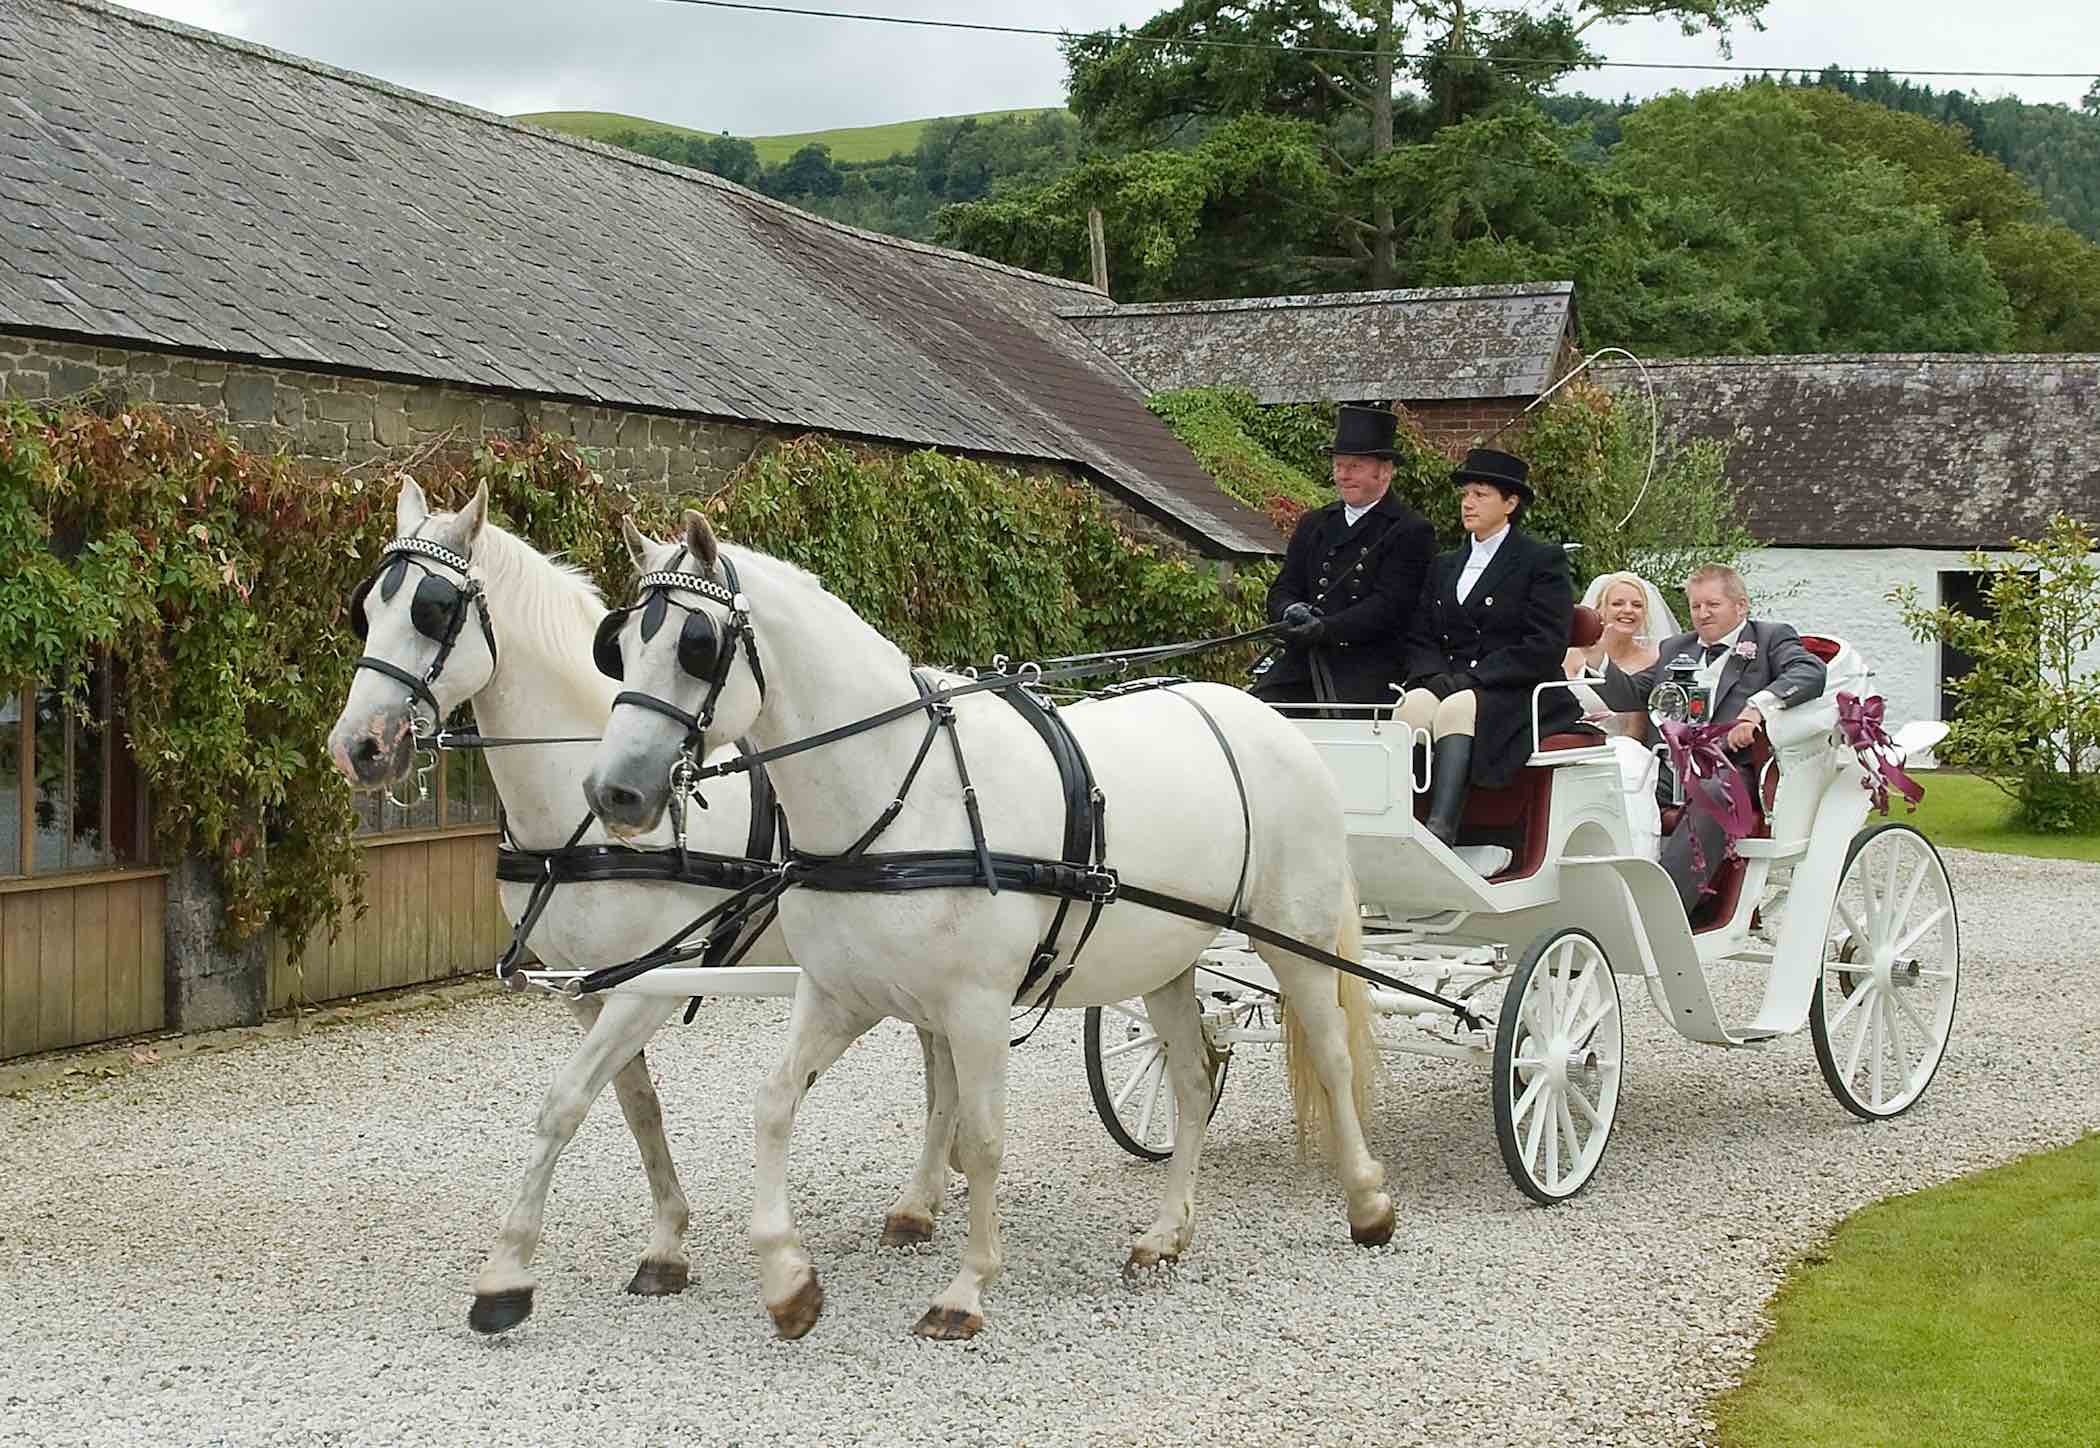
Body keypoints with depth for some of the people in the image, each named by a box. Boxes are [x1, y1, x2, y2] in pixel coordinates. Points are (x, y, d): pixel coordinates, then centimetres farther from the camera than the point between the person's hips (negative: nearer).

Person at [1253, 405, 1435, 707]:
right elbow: (1283, 589, 17)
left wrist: (1325, 628, -19)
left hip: (1368, 671, -5)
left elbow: (1388, 606, -8)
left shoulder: (1411, 531, 1)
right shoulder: (1314, 524, 22)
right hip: (1303, 662, 5)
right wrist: (1290, 612, -8)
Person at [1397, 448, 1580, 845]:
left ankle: (1441, 831, -49)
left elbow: (1545, 648, -8)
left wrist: (1471, 679, -14)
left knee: (1458, 709, -35)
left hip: (1517, 697, -5)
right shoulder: (1444, 566, 24)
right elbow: (1419, 640, 18)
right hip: (1452, 686, 5)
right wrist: (1437, 677, -6)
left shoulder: (1543, 560, 3)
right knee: (1414, 705, -29)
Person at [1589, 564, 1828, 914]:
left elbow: (1811, 672, -6)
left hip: (1731, 769, -5)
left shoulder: (1769, 639, 13)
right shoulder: (1675, 648, 30)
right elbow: (1631, 694, 24)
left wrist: (1757, 706, -21)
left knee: (1710, 797, -37)